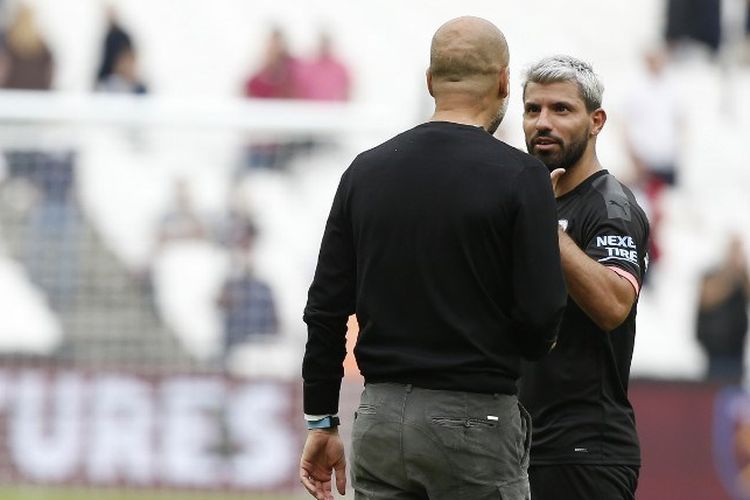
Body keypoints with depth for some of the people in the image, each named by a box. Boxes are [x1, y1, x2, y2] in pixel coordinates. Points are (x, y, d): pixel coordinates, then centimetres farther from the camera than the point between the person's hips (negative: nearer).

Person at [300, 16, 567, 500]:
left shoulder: (367, 171, 7)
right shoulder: (519, 176, -9)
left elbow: (326, 310, 7)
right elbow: (541, 318, -12)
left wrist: (322, 422, 14)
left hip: (380, 422, 5)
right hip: (475, 423, -5)